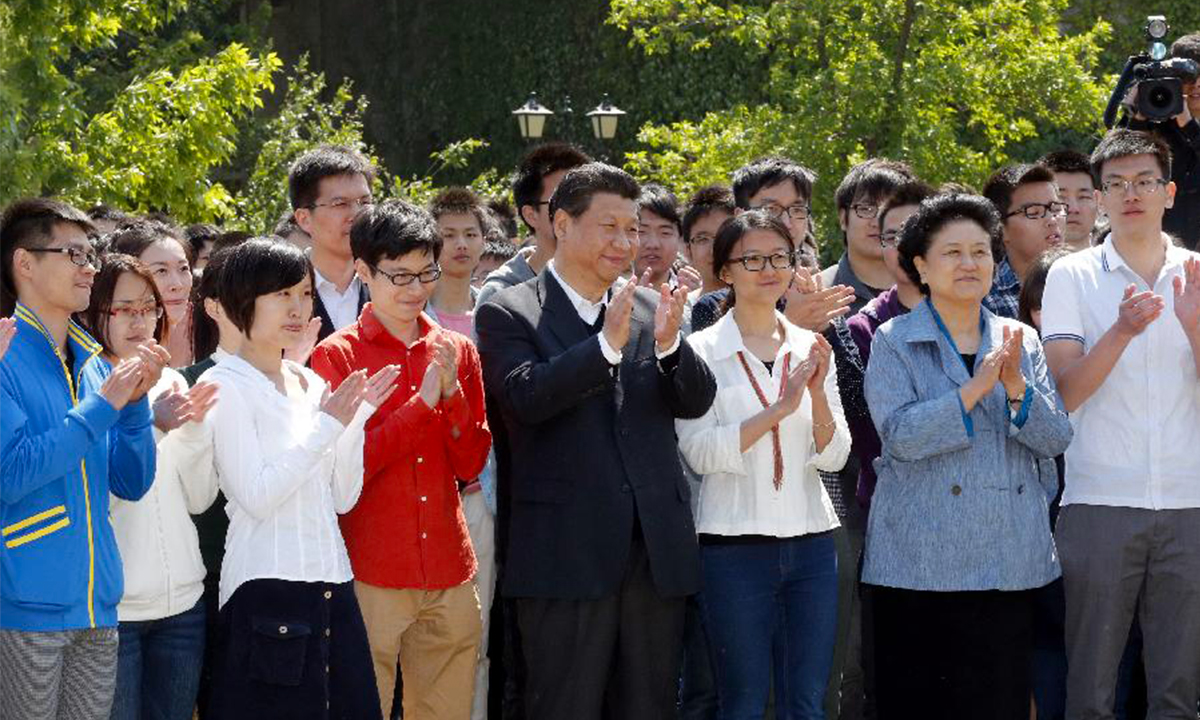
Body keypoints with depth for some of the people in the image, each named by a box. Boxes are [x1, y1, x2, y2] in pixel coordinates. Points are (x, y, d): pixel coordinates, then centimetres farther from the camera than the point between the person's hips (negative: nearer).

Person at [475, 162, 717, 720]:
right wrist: (607, 343, -25)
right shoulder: (508, 314, -1)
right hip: (567, 554, -5)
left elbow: (696, 401, 4)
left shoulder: (650, 309, 12)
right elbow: (525, 396, -17)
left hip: (657, 551, 5)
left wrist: (668, 344, -16)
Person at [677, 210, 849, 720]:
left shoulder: (811, 349, 10)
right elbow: (700, 452, -13)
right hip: (735, 547, -4)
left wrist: (818, 394, -12)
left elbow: (834, 457, 6)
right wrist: (780, 408, -21)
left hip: (810, 544, 4)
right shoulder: (703, 351, -1)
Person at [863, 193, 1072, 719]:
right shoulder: (893, 343, 1)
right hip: (920, 565, -3)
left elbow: (1056, 439, 4)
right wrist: (975, 389, -20)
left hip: (1010, 560, 3)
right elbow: (901, 435, -13)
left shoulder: (1021, 342, 12)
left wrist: (1016, 388, -13)